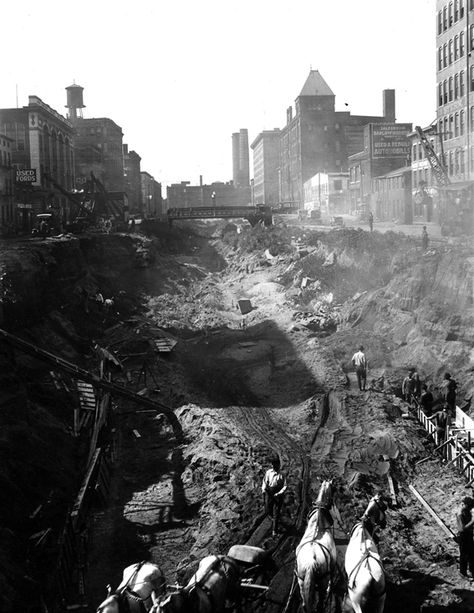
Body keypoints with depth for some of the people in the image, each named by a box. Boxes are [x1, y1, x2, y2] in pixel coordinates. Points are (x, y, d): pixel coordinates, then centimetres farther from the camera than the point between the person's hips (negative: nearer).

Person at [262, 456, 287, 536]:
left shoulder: (281, 475, -8)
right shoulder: (268, 472, -1)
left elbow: (284, 486, -8)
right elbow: (265, 481, 8)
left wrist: (279, 493, -19)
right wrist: (264, 489, -7)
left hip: (278, 495, -3)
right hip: (269, 493, 3)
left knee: (276, 513, 0)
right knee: (268, 511, 10)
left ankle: (274, 530, 10)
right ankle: (273, 518, 46)